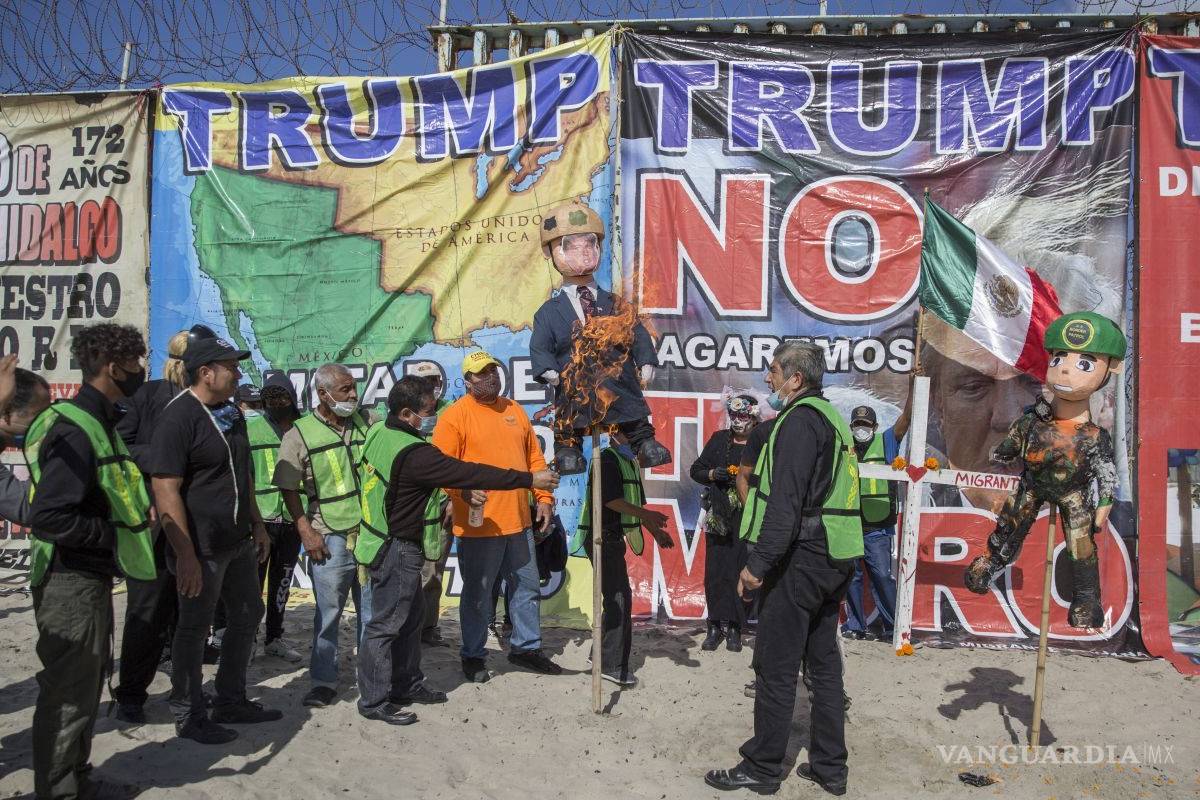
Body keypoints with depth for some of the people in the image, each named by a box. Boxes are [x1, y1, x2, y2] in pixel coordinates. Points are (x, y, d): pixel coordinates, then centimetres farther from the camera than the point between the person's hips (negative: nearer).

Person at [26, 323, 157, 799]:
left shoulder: (101, 424, 10)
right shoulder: (74, 431, -21)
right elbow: (48, 519, -27)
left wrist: (138, 515, 6)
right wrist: (118, 534, -19)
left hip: (92, 577, 10)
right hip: (71, 581, -10)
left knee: (88, 683, 21)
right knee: (69, 694, 1)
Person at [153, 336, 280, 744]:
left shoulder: (231, 411, 10)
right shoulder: (178, 418, -17)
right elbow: (166, 491, -22)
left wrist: (257, 525, 17)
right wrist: (185, 555, -24)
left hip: (239, 542, 9)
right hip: (202, 549, -9)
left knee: (248, 615, 17)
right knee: (194, 630, 6)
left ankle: (231, 701, 32)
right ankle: (188, 716, 22)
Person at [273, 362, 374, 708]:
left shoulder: (369, 422, 4)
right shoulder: (300, 434, -4)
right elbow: (289, 489, -2)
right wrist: (306, 532, -9)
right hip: (330, 538, -3)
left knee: (373, 611, 11)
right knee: (327, 614, 6)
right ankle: (323, 681, 20)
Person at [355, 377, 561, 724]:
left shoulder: (378, 432, 1)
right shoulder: (413, 454, -28)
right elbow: (470, 473, -28)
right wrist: (529, 479, -23)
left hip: (387, 540, 10)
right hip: (398, 550, -10)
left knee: (411, 615, 20)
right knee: (386, 624, 1)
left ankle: (406, 684, 32)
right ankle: (374, 702, 12)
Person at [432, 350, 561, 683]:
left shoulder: (513, 410, 12)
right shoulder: (455, 415, -7)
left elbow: (534, 457, 15)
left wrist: (544, 498, 9)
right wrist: (464, 491, -31)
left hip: (519, 521, 6)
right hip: (478, 524, -6)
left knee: (527, 588, 16)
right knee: (477, 594, 7)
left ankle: (526, 647, 32)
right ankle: (473, 656, 23)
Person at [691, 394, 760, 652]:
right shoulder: (719, 439, 10)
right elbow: (696, 470, 14)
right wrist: (712, 474, -4)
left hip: (747, 519, -2)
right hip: (718, 517, 3)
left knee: (740, 572, -3)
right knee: (715, 571, 1)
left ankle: (734, 628, 7)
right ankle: (715, 626, 10)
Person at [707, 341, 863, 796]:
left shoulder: (800, 419, -13)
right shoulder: (833, 418, 18)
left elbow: (785, 502, -22)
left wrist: (759, 562, -20)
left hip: (801, 558, -10)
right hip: (835, 559, 10)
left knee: (775, 667, -1)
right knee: (824, 663, 14)